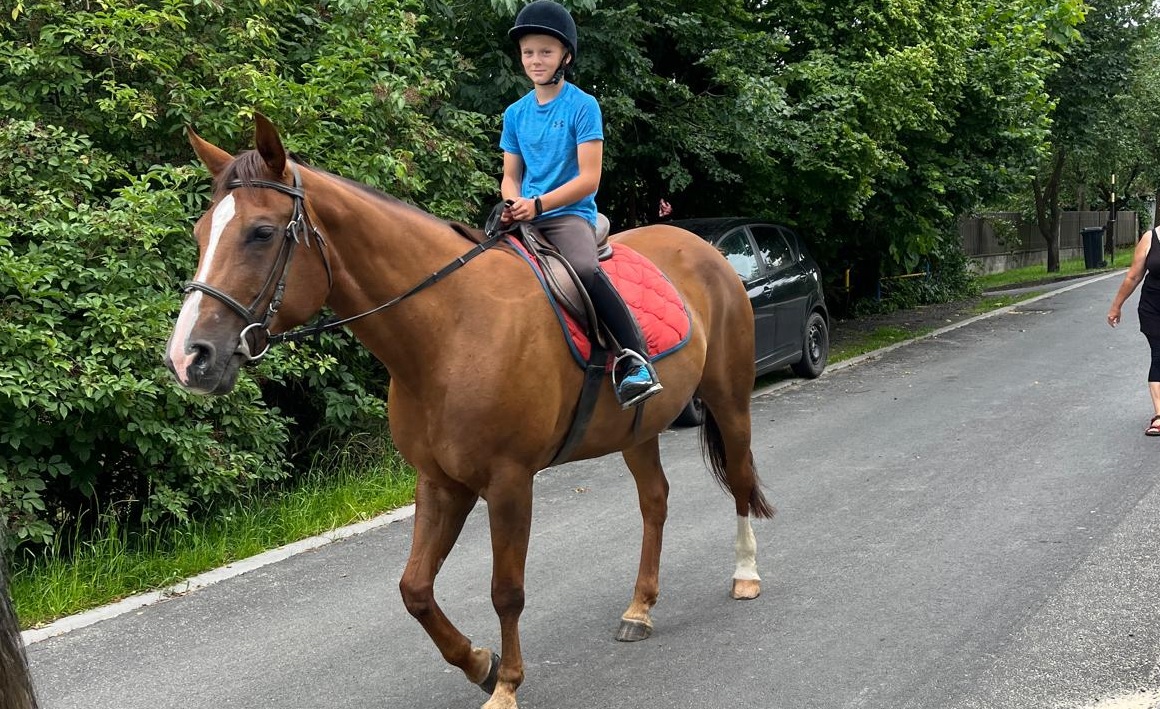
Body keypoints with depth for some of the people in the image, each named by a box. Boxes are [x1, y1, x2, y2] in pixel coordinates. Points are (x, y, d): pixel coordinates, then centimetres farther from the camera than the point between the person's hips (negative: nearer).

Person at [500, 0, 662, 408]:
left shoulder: (583, 107, -3)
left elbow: (589, 179, -9)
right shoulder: (516, 114, 13)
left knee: (584, 268, -36)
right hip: (525, 218, 6)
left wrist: (538, 204, -19)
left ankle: (635, 358, -34)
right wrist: (512, 204, -7)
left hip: (571, 214, -6)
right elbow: (511, 176, 16)